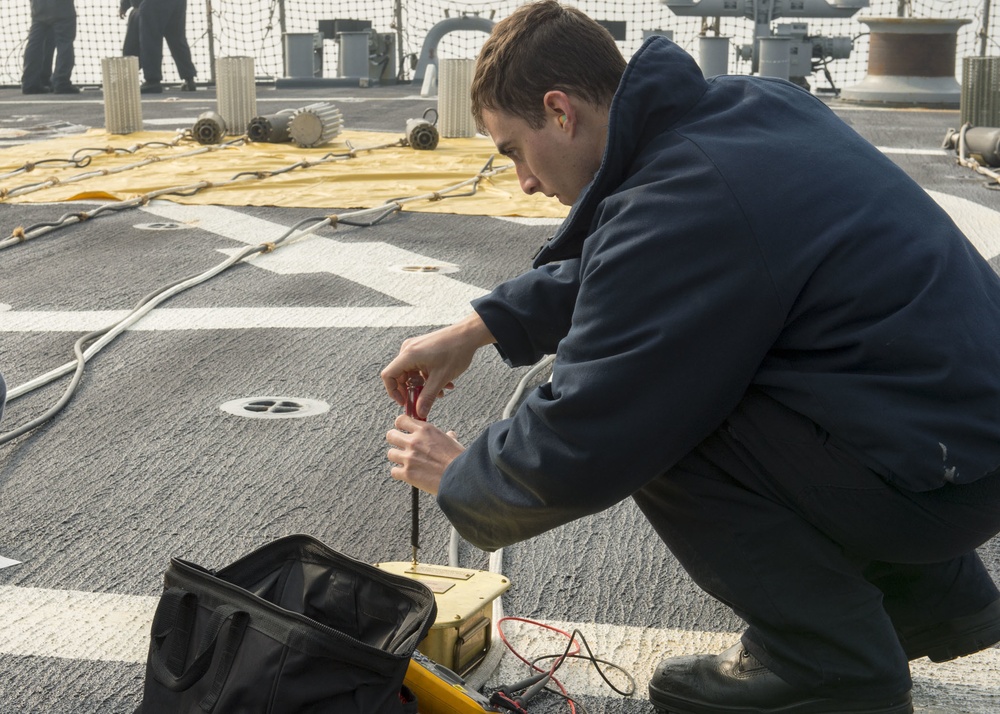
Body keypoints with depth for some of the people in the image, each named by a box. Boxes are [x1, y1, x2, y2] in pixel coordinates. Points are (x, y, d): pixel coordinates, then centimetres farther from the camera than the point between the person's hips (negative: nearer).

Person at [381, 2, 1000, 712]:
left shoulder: (674, 212, -23)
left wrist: (457, 478, 1)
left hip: (941, 474, -9)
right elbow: (595, 272, 21)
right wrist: (479, 327, 16)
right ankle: (930, 595, 27)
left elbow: (577, 451, -18)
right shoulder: (748, 100, 6)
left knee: (649, 422, -10)